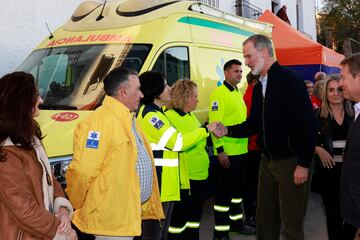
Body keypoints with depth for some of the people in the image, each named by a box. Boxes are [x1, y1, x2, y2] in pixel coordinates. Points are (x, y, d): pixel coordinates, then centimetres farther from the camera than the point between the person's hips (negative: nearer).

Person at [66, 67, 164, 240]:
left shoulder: (128, 119, 13)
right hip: (112, 221, -9)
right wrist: (78, 206, -10)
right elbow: (82, 171, -23)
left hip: (131, 215, 9)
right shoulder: (101, 121, -19)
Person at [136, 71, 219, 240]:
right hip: (158, 183, -11)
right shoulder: (150, 115, -17)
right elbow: (178, 142, -17)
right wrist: (206, 130, -7)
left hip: (166, 183, 11)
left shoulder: (156, 112, 17)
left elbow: (172, 140, 14)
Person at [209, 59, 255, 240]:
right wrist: (220, 150, -23)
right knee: (224, 191, -3)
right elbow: (215, 123, -19)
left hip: (242, 150, 9)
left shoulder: (238, 93, 14)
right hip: (227, 152, -9)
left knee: (238, 189, 18)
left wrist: (245, 143, 16)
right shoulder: (219, 93, -12)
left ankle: (237, 222, 32)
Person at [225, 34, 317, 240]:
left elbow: (308, 124, -19)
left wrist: (303, 164, -19)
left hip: (292, 161, -8)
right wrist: (228, 131, -1)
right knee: (265, 219, 16)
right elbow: (253, 124, 15)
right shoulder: (259, 87, 12)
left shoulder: (289, 79, -14)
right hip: (268, 161, 8)